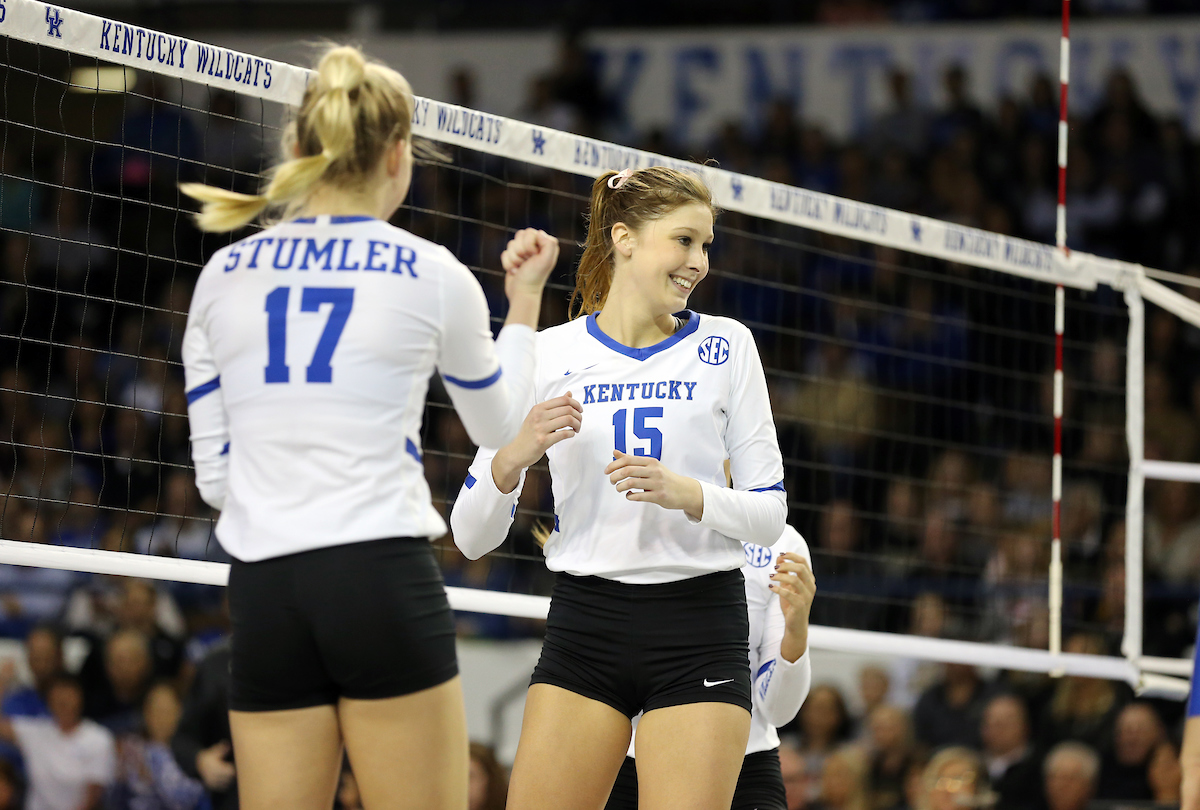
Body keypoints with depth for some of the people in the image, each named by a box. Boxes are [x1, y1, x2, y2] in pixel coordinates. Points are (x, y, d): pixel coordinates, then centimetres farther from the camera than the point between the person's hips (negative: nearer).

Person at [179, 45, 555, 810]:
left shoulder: (223, 274, 8)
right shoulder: (431, 276, 0)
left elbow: (215, 474, 12)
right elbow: (500, 426, 18)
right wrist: (525, 297, 29)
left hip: (263, 591, 4)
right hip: (383, 579, -4)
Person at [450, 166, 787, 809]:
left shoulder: (725, 347, 4)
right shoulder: (547, 354, 3)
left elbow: (768, 514, 3)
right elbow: (471, 536, 3)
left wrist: (685, 493, -16)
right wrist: (515, 454, -17)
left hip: (700, 631, 0)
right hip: (584, 628, 0)